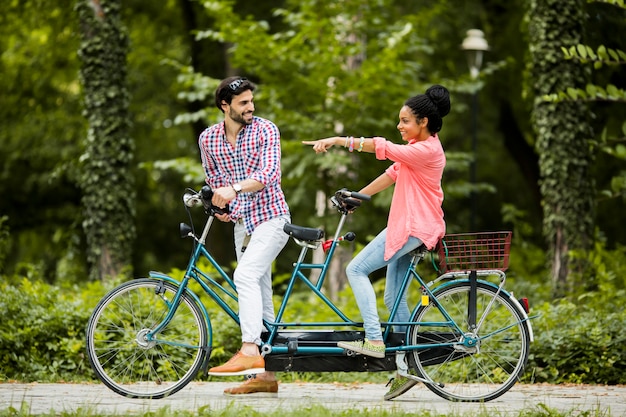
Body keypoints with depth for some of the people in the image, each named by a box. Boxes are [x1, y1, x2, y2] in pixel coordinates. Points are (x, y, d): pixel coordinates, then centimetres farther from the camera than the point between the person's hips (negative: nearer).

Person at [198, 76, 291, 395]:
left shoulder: (265, 130, -9)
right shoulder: (208, 139, 5)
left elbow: (269, 173, -23)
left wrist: (234, 189, -37)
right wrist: (219, 206, 0)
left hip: (271, 218, -6)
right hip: (242, 223, 6)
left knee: (245, 276, -26)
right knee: (259, 292, 7)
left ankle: (250, 351, -34)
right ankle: (266, 374, 9)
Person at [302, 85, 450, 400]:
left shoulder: (426, 151, -16)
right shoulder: (417, 148, 16)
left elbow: (382, 148, -26)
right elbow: (392, 174, 18)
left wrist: (338, 141, -29)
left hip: (414, 228, -10)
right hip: (405, 226, 10)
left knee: (356, 269, -14)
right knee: (394, 297, 10)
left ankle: (374, 340, -20)